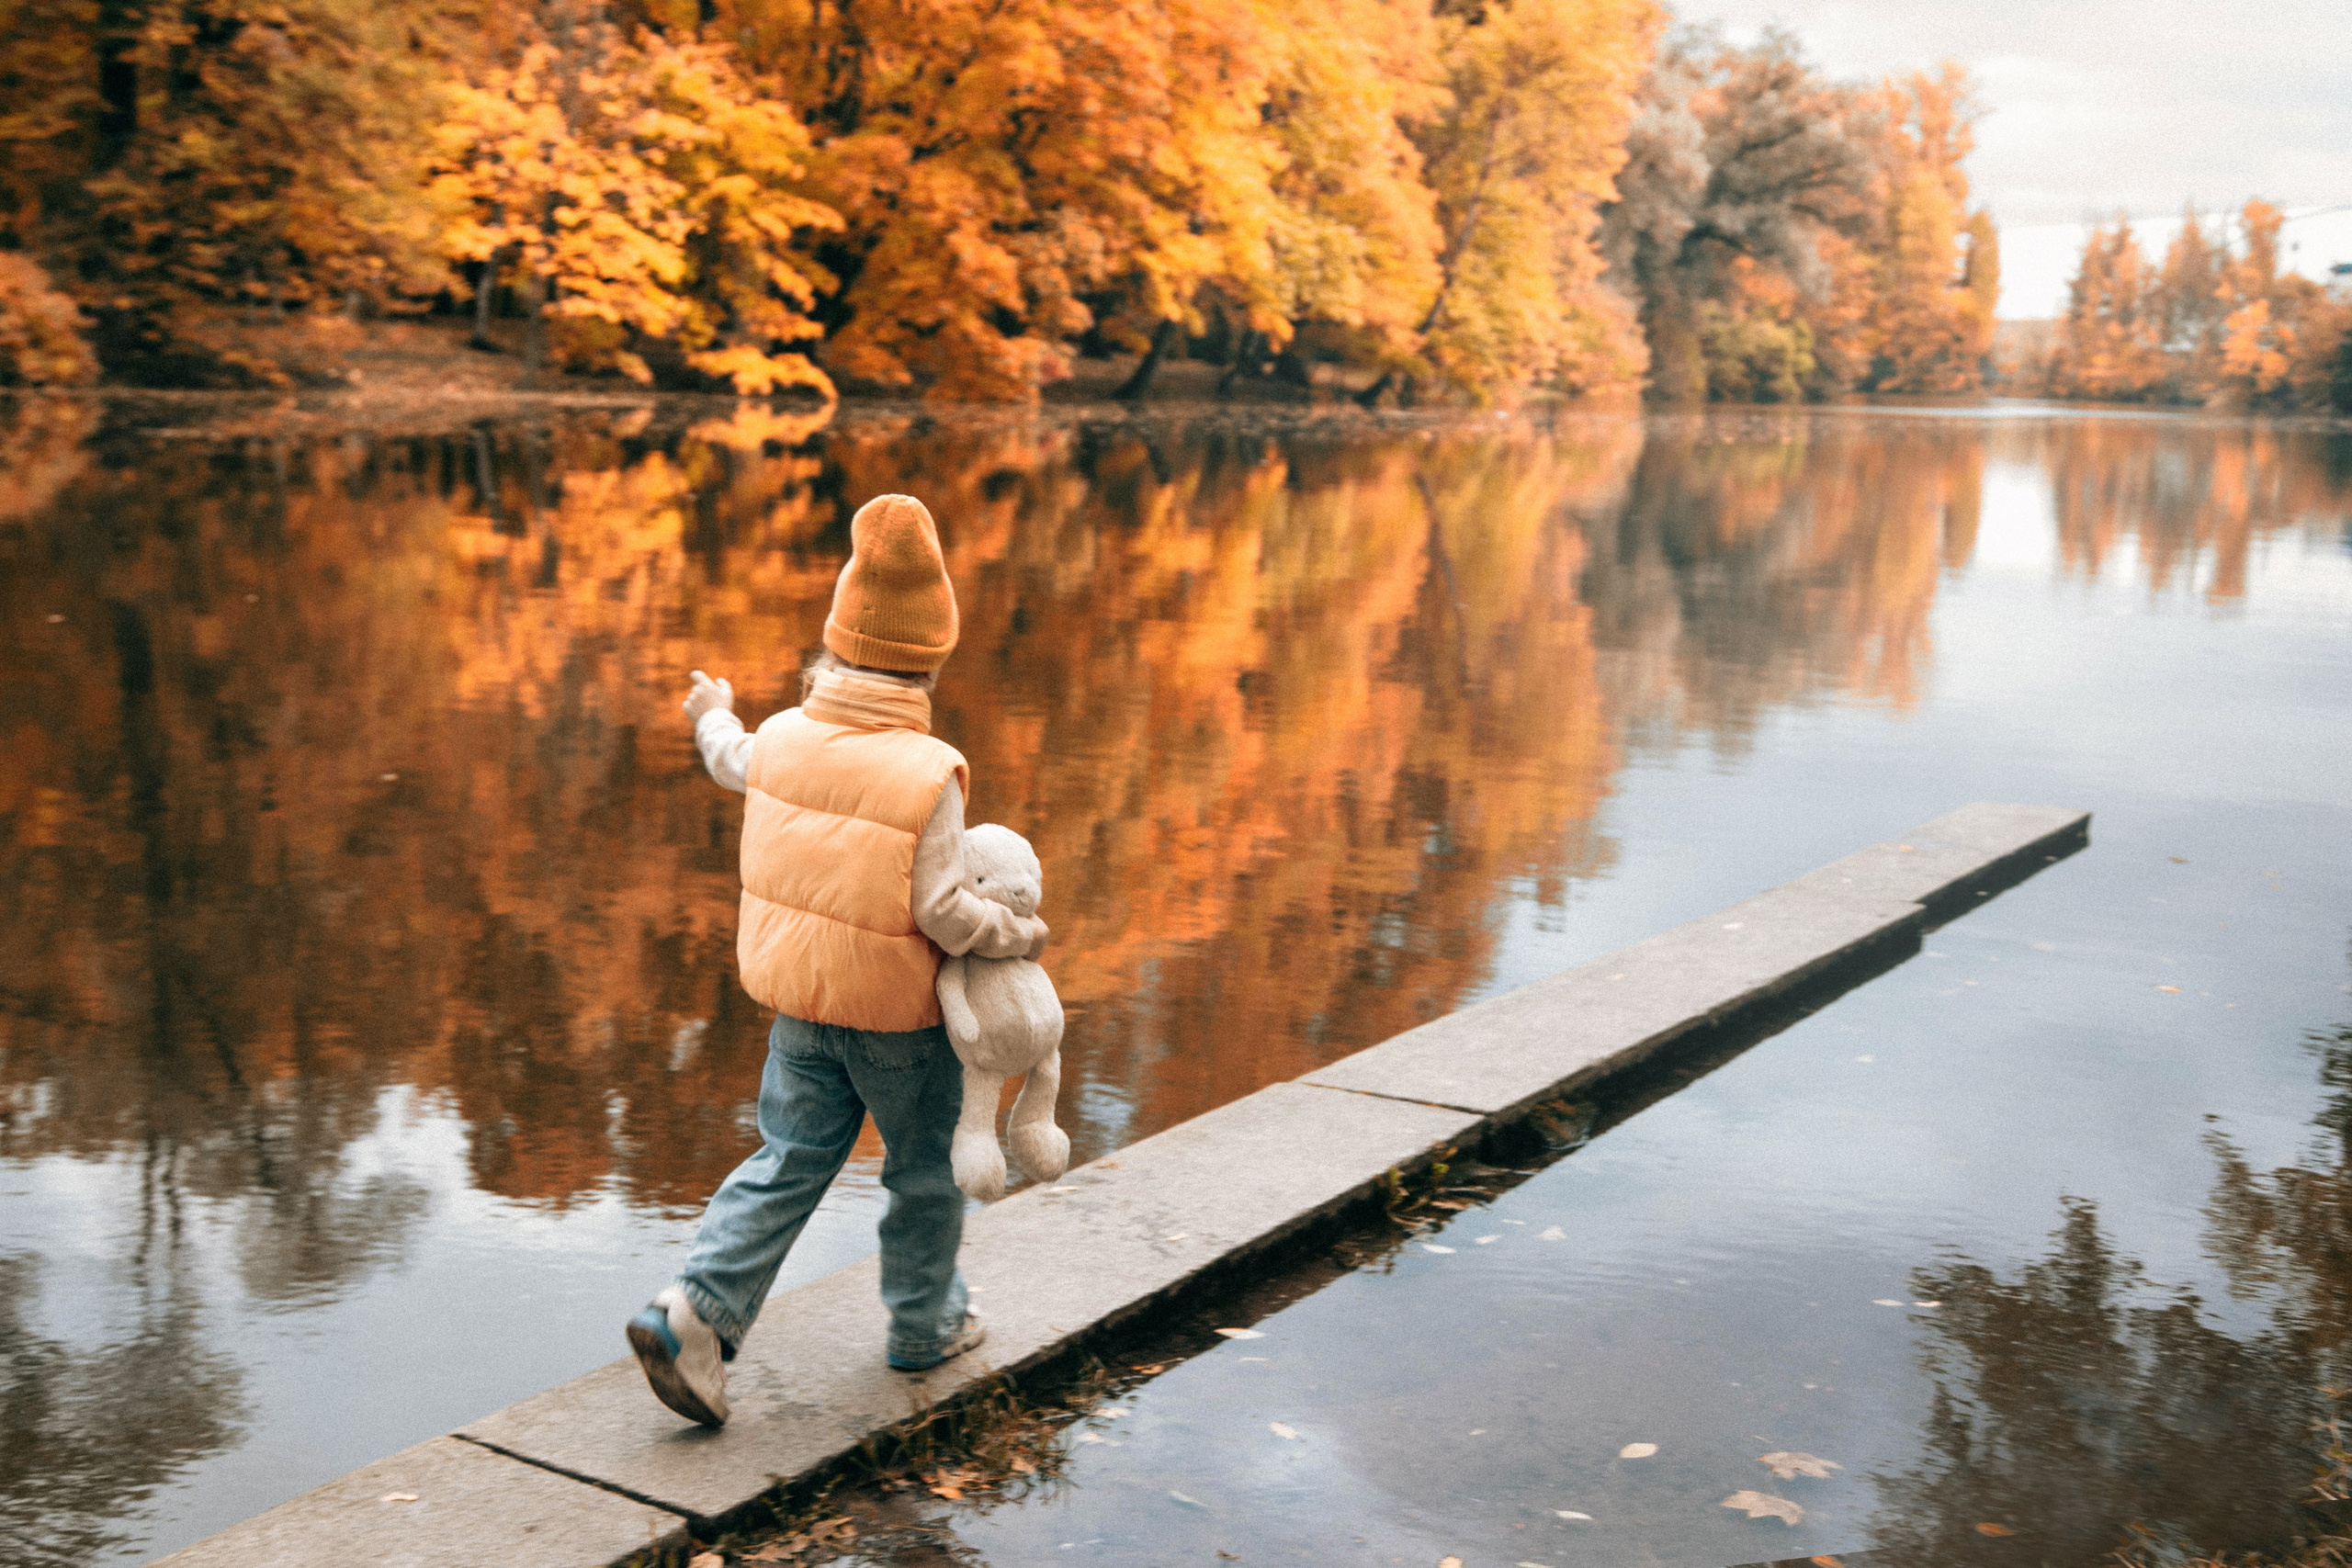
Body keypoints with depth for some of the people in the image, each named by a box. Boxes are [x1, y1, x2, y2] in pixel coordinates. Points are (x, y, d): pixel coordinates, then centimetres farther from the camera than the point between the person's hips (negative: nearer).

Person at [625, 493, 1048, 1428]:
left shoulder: (785, 737, -6)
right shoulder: (927, 774, -24)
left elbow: (735, 764, 19)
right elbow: (941, 913, -24)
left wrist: (714, 717, 41)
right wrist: (1020, 936, -7)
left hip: (800, 1003, 5)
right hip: (897, 1013, -5)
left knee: (788, 1162, 15)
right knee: (925, 1165, 17)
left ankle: (695, 1313, 2)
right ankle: (925, 1323, 32)